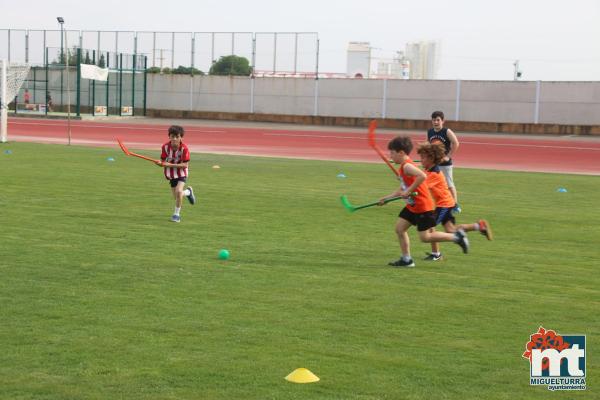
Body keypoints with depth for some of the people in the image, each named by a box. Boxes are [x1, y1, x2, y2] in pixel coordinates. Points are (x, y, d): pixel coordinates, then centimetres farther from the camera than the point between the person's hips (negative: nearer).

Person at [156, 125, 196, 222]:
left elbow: (185, 165, -23)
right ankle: (188, 192, 45)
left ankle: (177, 213, -3)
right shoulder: (165, 147, -16)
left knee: (179, 191, -25)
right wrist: (160, 163, -32)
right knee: (177, 197, 9)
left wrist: (170, 165, -32)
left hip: (181, 173, -3)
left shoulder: (184, 148, -24)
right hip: (171, 174, 3)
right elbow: (163, 160, -7)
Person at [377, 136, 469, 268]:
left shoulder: (407, 166, -20)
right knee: (399, 228, 7)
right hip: (412, 206, 10)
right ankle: (406, 259, 14)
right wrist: (387, 198, 18)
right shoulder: (403, 167, 12)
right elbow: (403, 189, 21)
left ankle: (456, 237, 5)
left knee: (425, 237, -4)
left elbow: (422, 176, -39)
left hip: (423, 206, -10)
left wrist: (408, 191, -32)